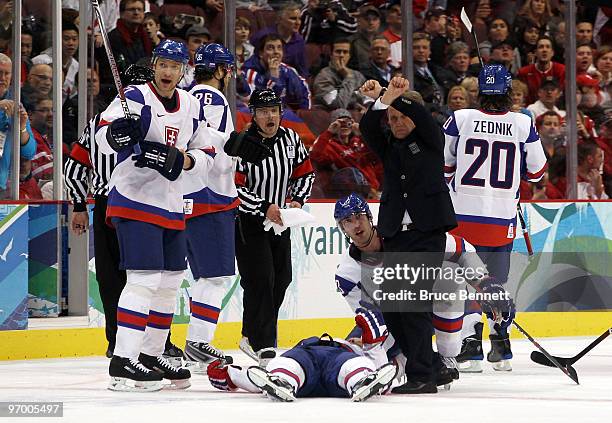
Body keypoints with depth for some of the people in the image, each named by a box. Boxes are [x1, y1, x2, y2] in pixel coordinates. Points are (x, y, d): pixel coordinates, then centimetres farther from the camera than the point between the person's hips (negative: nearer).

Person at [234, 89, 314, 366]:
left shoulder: (290, 139, 0)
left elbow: (305, 173, 11)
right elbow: (232, 187, -21)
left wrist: (297, 200, -6)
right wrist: (264, 208, -26)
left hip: (280, 220, 7)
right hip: (247, 222, -7)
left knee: (281, 279, 11)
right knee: (259, 280, -14)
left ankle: (250, 337, 27)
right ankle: (264, 346, -13)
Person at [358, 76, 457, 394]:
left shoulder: (429, 141, 5)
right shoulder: (387, 146, 13)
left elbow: (423, 119, -15)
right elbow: (367, 128, -6)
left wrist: (400, 97, -31)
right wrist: (382, 100, -26)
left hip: (428, 232, -6)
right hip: (394, 234, 6)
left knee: (414, 302, -14)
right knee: (390, 306, 5)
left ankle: (421, 376, -15)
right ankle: (422, 365, 17)